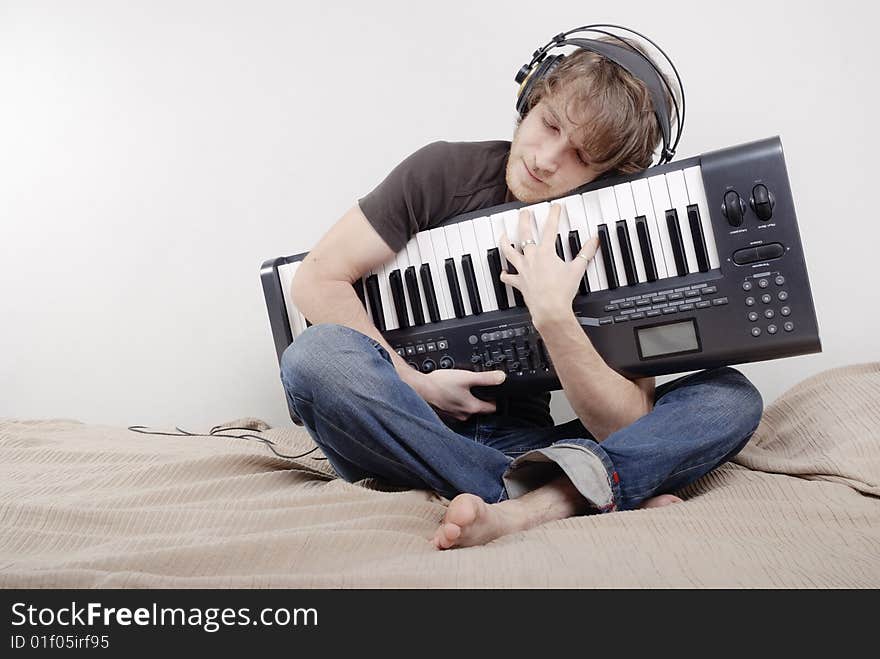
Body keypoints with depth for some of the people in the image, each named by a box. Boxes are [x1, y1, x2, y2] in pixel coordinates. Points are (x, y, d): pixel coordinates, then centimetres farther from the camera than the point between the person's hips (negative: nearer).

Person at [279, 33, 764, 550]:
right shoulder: (446, 172, -5)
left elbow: (630, 428, -14)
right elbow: (318, 280, -8)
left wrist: (554, 316, -27)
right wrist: (415, 383, -15)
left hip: (525, 442, 1)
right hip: (417, 434, 0)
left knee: (732, 397, -13)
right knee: (317, 355, -32)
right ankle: (585, 499, -30)